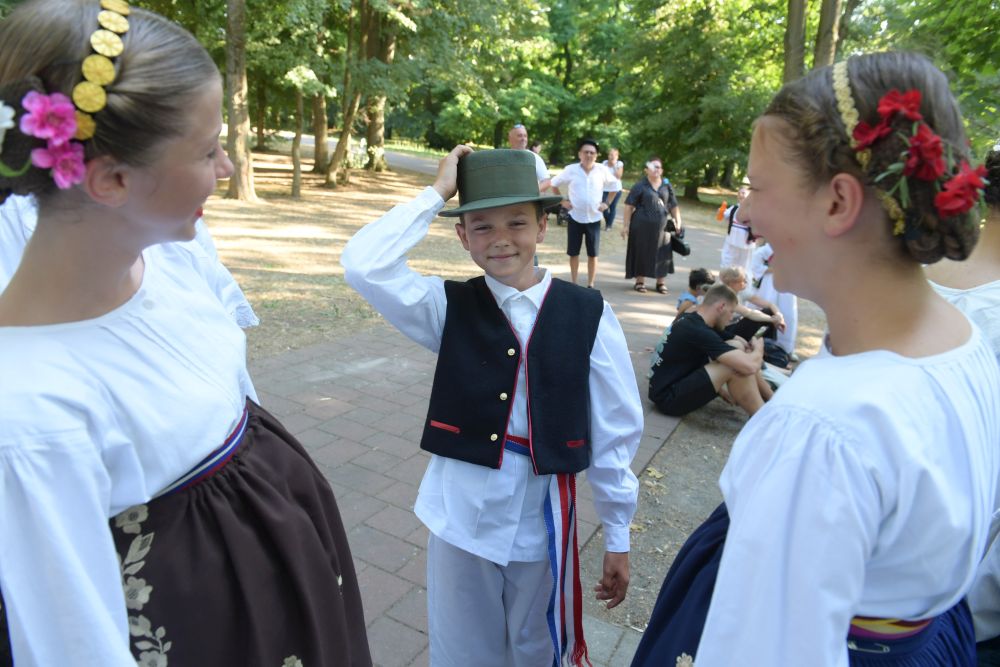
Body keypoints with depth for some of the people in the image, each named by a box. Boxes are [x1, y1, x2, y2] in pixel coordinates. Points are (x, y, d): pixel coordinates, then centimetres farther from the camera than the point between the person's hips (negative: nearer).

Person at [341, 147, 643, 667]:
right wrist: (436, 194, -16)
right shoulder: (449, 307, -6)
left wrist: (617, 537, 0)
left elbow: (615, 430, -6)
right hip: (461, 514, 1)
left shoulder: (587, 313, -11)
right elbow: (363, 265, -20)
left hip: (544, 519, 0)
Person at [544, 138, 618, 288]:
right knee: (573, 253, 7)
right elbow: (553, 184, 6)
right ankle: (573, 283, 20)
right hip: (575, 218, 0)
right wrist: (562, 201, -1)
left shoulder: (602, 170, -4)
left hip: (594, 219, 0)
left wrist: (607, 203, 2)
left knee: (593, 254, 5)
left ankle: (590, 285, 16)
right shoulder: (570, 169, -5)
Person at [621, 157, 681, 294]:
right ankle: (640, 281, 14)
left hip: (662, 226, 3)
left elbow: (674, 206, 15)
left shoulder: (667, 186, 10)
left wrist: (678, 222, 7)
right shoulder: (640, 186, -2)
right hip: (642, 225, -3)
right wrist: (626, 225, -9)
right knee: (642, 252, 3)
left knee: (662, 254, 6)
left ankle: (661, 282, 17)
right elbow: (629, 206, -4)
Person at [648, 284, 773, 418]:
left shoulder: (690, 318, 6)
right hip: (668, 397, -10)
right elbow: (750, 366, -28)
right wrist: (758, 348, -6)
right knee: (737, 365, -24)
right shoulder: (698, 331, -24)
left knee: (736, 347, 4)